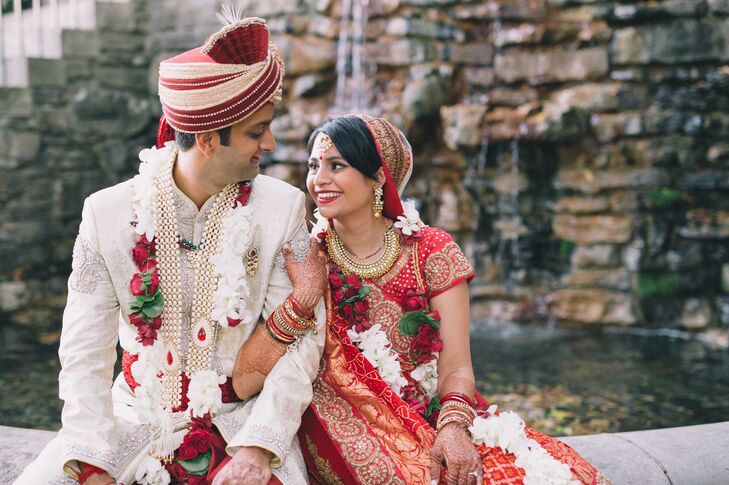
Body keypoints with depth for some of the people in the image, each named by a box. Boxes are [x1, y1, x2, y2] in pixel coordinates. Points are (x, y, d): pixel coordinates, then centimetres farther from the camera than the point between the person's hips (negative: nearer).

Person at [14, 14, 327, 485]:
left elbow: (301, 341, -10)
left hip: (240, 423, -1)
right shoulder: (107, 212, -6)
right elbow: (85, 356, -6)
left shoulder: (283, 207, -6)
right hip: (137, 419, 1)